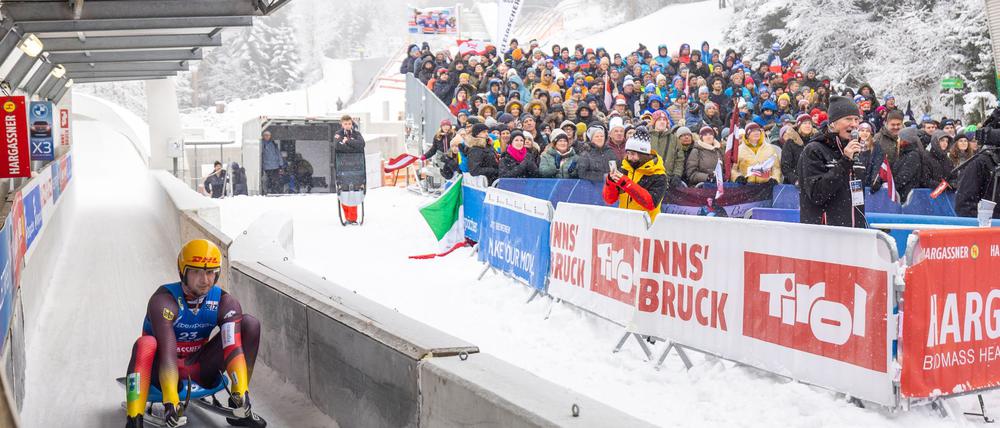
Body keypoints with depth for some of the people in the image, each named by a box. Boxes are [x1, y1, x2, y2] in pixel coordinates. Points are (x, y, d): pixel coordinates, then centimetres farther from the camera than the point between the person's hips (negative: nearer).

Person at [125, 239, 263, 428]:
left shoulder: (225, 303, -11)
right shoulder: (163, 300, -22)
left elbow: (234, 348, -23)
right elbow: (167, 352, -33)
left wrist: (241, 391, -37)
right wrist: (170, 401, -43)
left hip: (200, 370, 4)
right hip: (163, 370, -4)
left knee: (250, 323, -11)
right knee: (146, 344, -36)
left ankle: (240, 406, -10)